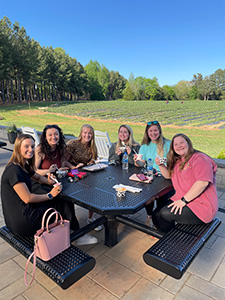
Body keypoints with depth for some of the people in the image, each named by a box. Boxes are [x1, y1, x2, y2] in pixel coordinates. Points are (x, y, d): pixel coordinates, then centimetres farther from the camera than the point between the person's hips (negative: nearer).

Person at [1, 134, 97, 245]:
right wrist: (49, 195, -14)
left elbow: (38, 177, 23)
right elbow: (27, 198, -24)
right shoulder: (14, 170, -22)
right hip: (21, 221, -9)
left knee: (62, 200, 1)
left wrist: (49, 181, 0)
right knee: (62, 205, -4)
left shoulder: (24, 166, 9)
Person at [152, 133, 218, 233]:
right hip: (181, 200, 8)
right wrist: (161, 165, 3)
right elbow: (168, 175, 24)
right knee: (156, 214, -7)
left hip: (201, 205, -8)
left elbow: (203, 182, -25)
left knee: (165, 214, -22)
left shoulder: (200, 158, -12)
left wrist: (183, 200, -24)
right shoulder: (177, 161, 16)